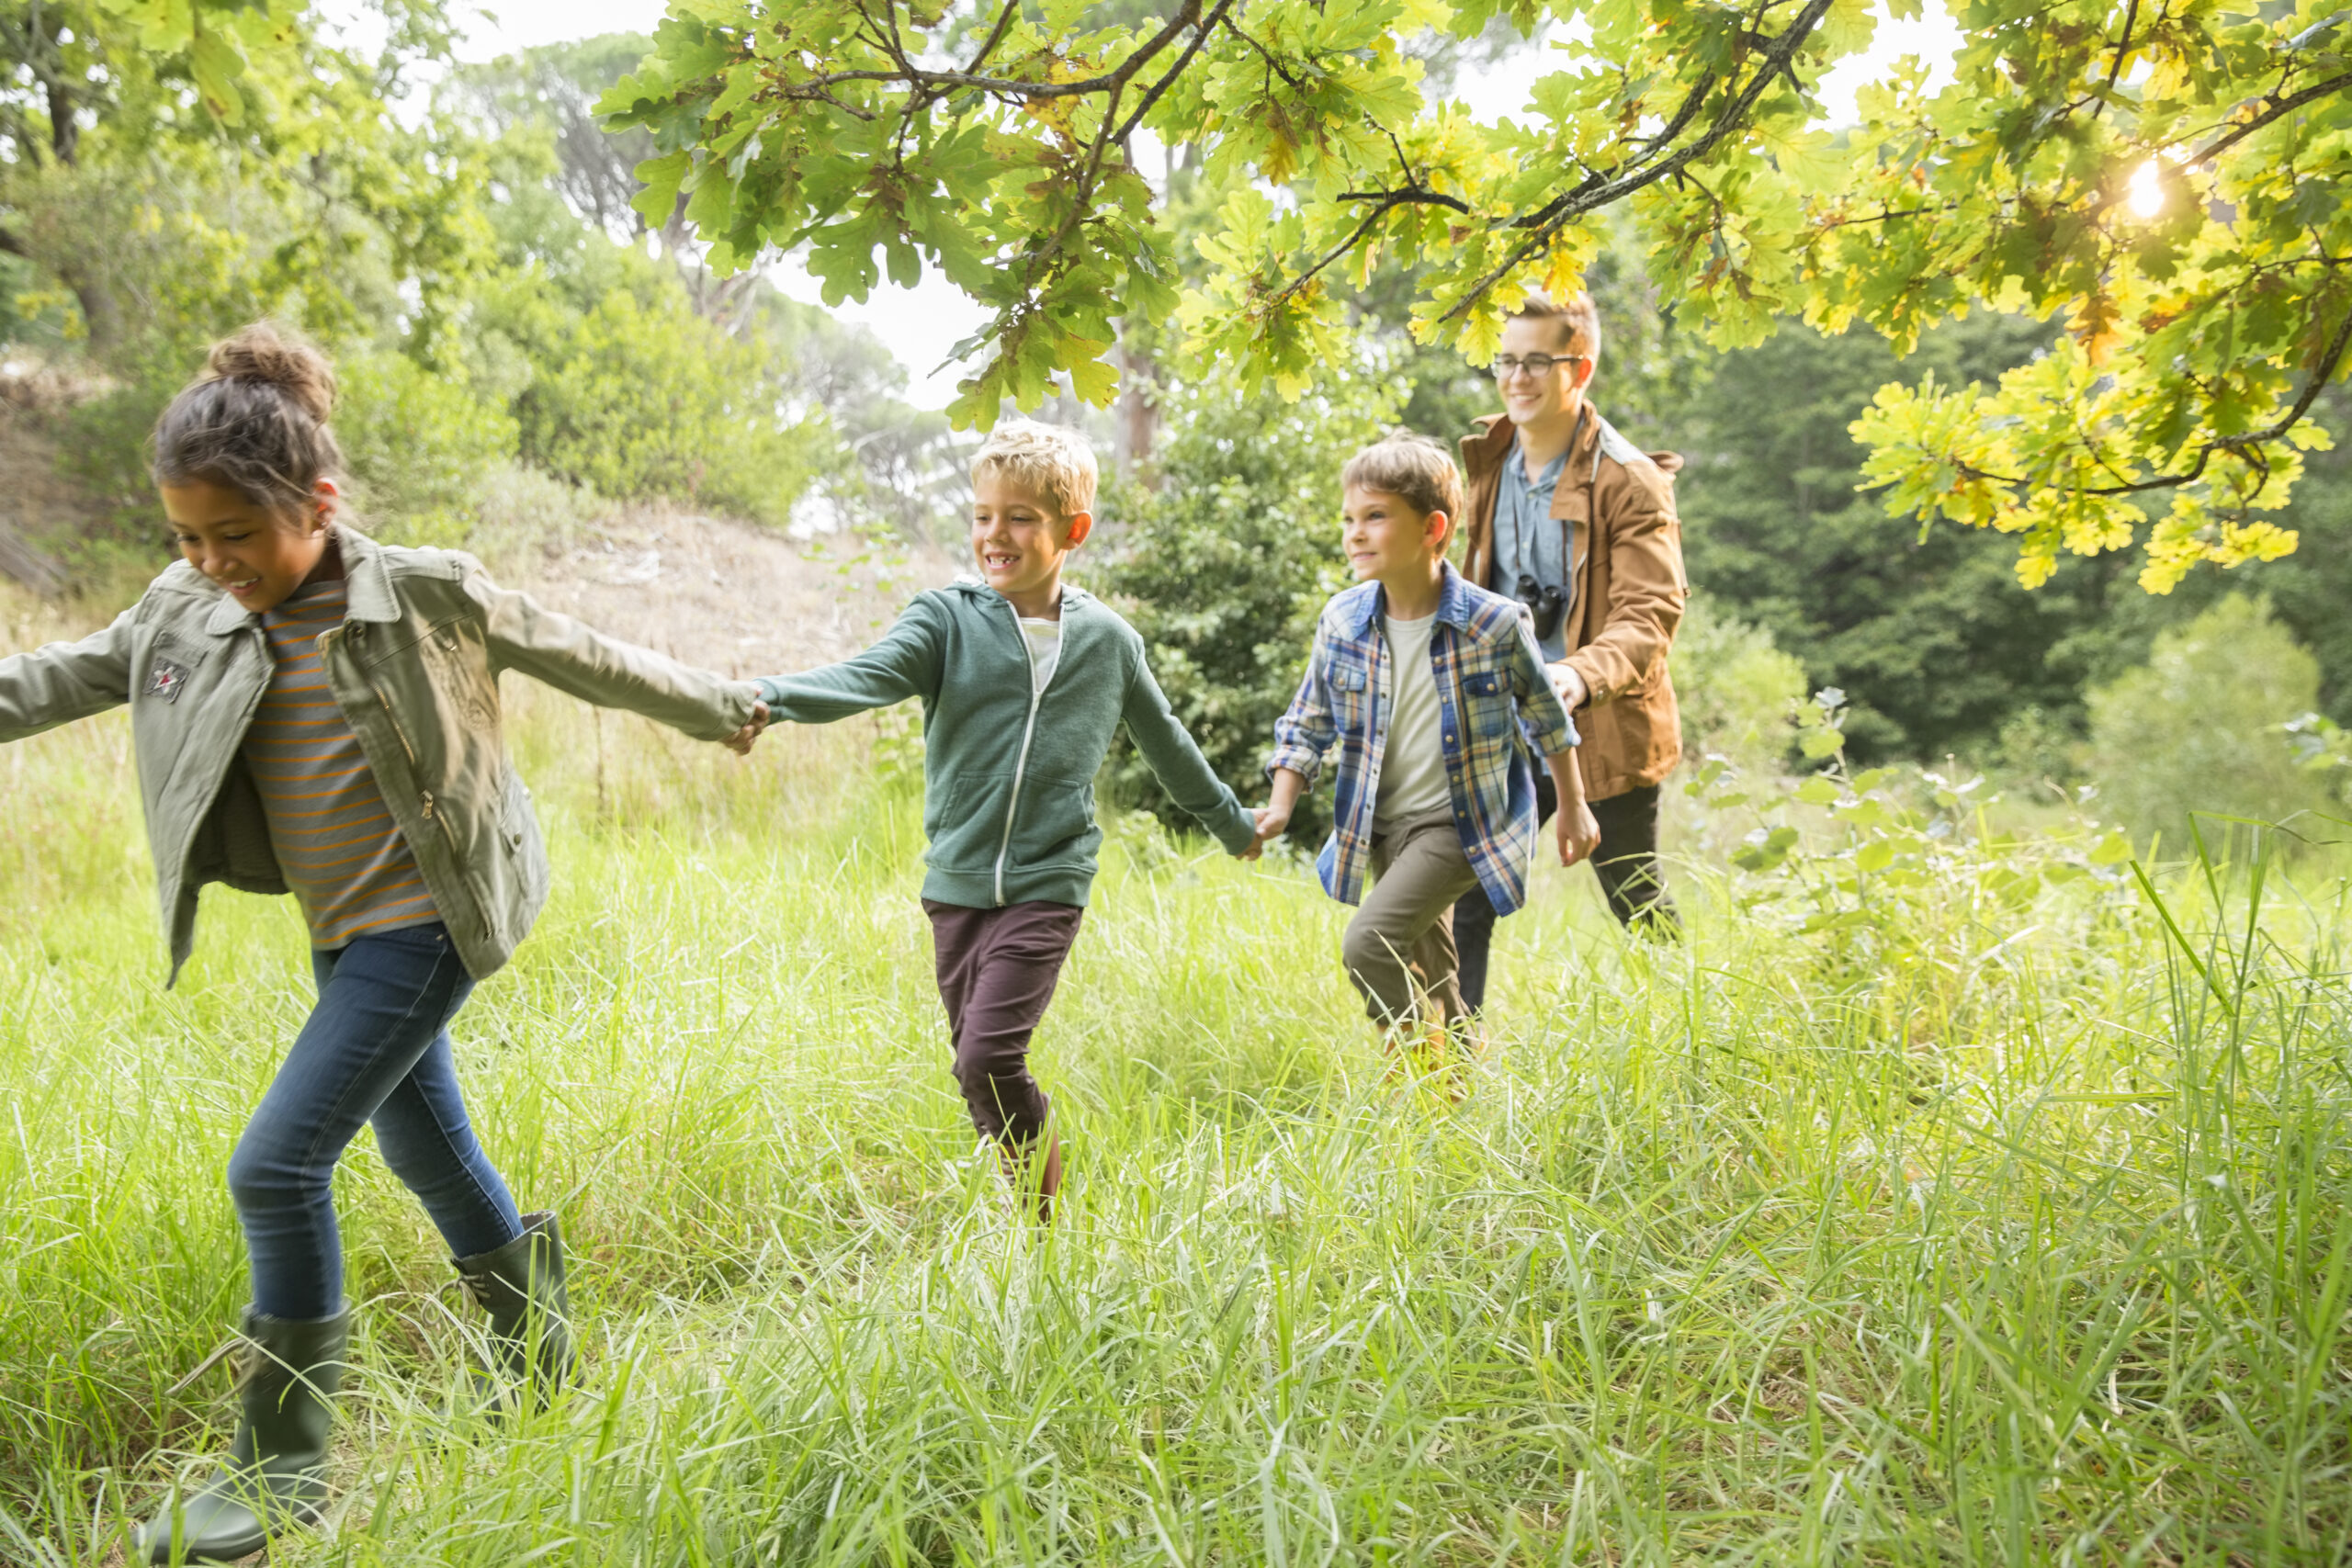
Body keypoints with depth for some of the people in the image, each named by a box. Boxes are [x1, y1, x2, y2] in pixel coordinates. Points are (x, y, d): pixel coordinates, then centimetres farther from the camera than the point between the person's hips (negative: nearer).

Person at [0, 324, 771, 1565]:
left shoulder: (426, 596, -13)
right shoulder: (187, 613, 1)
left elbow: (584, 659, -2)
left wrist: (722, 711, 10)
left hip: (422, 925, -6)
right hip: (339, 935, 7)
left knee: (278, 1165, -11)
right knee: (427, 1151, 19)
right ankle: (538, 1344, 42)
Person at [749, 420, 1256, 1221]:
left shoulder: (1106, 638, 3)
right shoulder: (947, 618, -2)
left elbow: (1165, 741, 18)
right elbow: (869, 675, -21)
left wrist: (1234, 822, 31)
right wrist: (768, 696, -41)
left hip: (1047, 884, -2)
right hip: (957, 883, 2)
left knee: (990, 1056, -15)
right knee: (977, 1067, 9)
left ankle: (1047, 1221, 5)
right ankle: (1030, 1205, 28)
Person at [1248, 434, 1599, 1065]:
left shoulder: (1495, 623, -16)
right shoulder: (1342, 621, -5)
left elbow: (1547, 718, 0)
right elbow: (1308, 723, 6)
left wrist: (1572, 808, 9)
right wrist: (1280, 809, -5)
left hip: (1462, 823, -5)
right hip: (1382, 828, 5)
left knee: (1370, 944, -22)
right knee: (1428, 986, 18)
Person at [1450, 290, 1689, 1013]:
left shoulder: (1628, 481, -14)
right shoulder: (1487, 464, 7)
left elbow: (1651, 613, -23)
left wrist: (1581, 675, -41)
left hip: (1599, 731, -5)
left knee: (1639, 910, 11)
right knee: (1464, 898, 1)